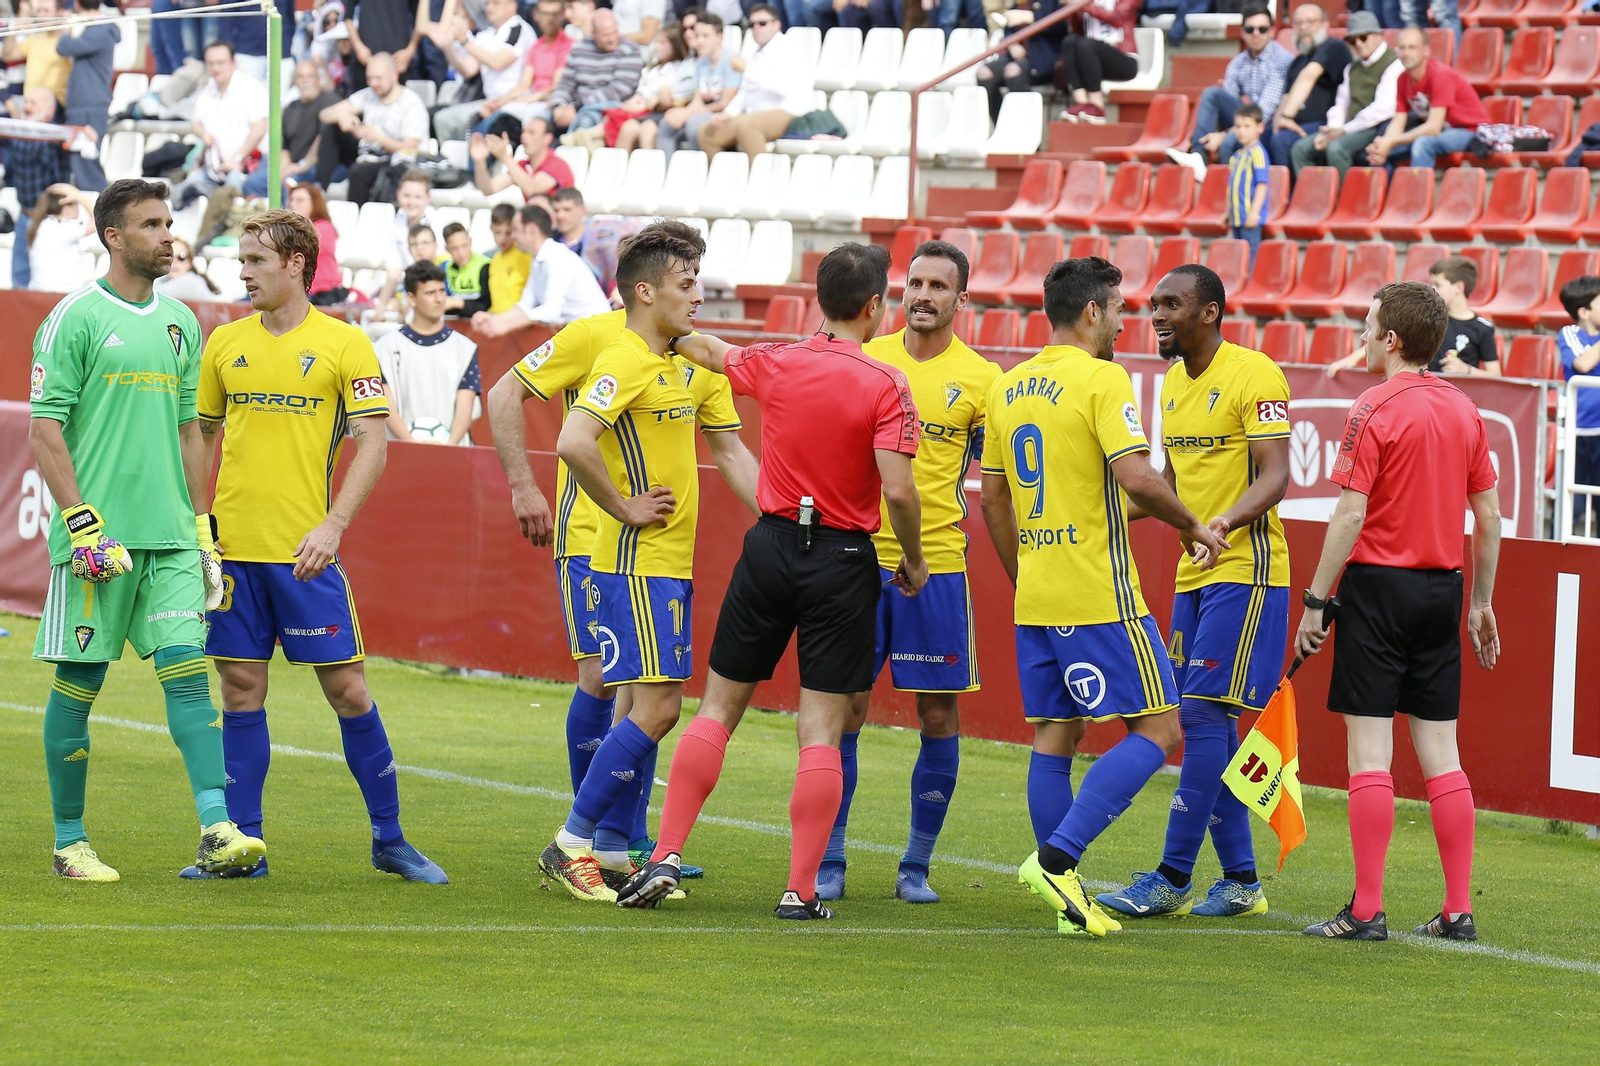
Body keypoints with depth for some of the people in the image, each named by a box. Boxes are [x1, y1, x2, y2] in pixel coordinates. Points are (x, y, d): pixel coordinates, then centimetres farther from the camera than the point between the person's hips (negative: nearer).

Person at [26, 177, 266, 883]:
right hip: (97, 536, -5)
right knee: (78, 685, 2)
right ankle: (69, 842, 11)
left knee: (187, 671, -6)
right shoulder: (76, 319, -5)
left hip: (170, 535, 5)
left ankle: (217, 830, -15)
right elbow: (44, 430, -8)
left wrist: (201, 528, 16)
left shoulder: (180, 323, 15)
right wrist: (83, 522, -15)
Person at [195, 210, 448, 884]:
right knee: (240, 690, 5)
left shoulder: (343, 344, -3)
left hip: (304, 551, -3)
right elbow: (200, 435, 18)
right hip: (231, 547, 4)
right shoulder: (225, 343, 9)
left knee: (346, 689, -1)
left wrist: (332, 524, -17)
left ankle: (389, 840, 10)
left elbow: (373, 444, -6)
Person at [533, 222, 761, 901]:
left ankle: (612, 853, 15)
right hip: (636, 564, -9)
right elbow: (574, 444, -29)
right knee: (656, 708, -12)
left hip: (671, 564, 9)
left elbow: (731, 453, 20)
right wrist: (623, 507, -18)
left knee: (649, 707, 10)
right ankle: (570, 845, -5)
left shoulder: (694, 365, 13)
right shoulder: (623, 363, -15)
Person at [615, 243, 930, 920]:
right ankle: (801, 890, -3)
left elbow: (711, 352, 21)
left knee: (718, 705, 12)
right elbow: (897, 489, -16)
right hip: (844, 560, -3)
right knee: (821, 730, -1)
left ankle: (667, 856, 6)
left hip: (773, 543, 3)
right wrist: (914, 562, 0)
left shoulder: (775, 364, 1)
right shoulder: (885, 386, -11)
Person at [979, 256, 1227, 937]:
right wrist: (1194, 528, -6)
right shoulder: (1101, 379, -11)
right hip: (1101, 597, -8)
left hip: (1034, 597, 8)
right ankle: (1056, 857, -14)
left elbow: (993, 498, 18)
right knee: (1157, 730, -2)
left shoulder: (1008, 387, 12)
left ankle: (1068, 901, 7)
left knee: (1055, 737, 10)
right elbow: (1137, 477, -22)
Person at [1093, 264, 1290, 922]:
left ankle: (1172, 879, -12)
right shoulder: (1175, 381, 15)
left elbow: (1275, 476, -19)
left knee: (1202, 716, -12)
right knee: (1206, 725, 7)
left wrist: (1225, 522, -35)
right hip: (1193, 575, 9)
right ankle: (1241, 882, 13)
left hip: (1245, 572, -9)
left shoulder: (1254, 377, -12)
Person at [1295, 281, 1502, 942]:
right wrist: (1482, 603, 20)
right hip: (1442, 589, 6)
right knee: (1439, 750, 8)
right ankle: (1458, 910, 7)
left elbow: (1351, 517, -15)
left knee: (1370, 749, -4)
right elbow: (1489, 517, 11)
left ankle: (1366, 912, -6)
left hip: (1379, 586, -6)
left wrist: (1315, 602, -9)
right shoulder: (1465, 411, 8)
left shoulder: (1375, 410, -11)